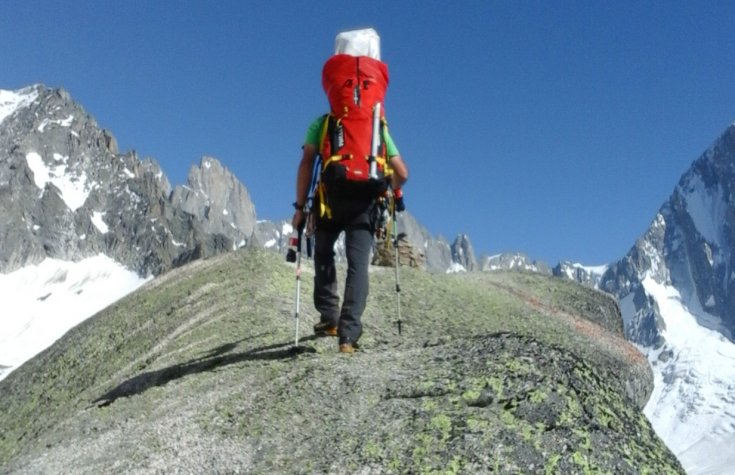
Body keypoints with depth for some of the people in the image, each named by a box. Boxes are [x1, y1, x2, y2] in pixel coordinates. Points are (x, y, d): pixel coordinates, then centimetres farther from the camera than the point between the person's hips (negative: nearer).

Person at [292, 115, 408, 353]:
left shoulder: (322, 123, 14)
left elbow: (306, 163, 0)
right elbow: (402, 173, 13)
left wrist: (300, 206, 1)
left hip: (331, 199, 0)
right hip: (365, 202, 1)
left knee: (323, 255, 22)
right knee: (358, 265, 0)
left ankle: (329, 318, 17)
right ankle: (349, 336, -9)